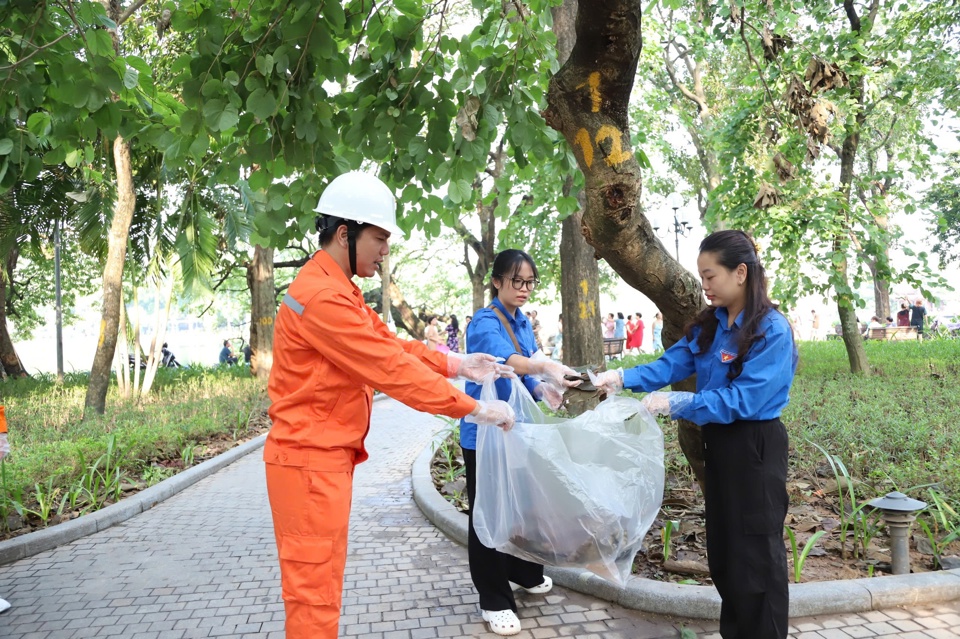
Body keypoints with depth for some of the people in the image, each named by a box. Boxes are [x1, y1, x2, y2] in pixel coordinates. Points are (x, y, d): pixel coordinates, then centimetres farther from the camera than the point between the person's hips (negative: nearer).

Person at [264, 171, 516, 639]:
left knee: (319, 582, 20)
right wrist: (474, 409, -19)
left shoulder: (339, 290, 14)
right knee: (315, 593, 0)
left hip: (327, 456, 11)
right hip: (310, 460, -10)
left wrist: (456, 364, 0)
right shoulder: (322, 297, -22)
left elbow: (391, 345, 11)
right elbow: (391, 369, -24)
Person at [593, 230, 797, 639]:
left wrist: (673, 405, -28)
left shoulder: (772, 330, -18)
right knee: (723, 548, 19)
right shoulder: (709, 325, 5)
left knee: (757, 553, 5)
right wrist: (623, 378, -18)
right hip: (719, 444, 8)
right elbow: (671, 364, -2)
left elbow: (743, 399, -24)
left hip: (756, 449, -8)